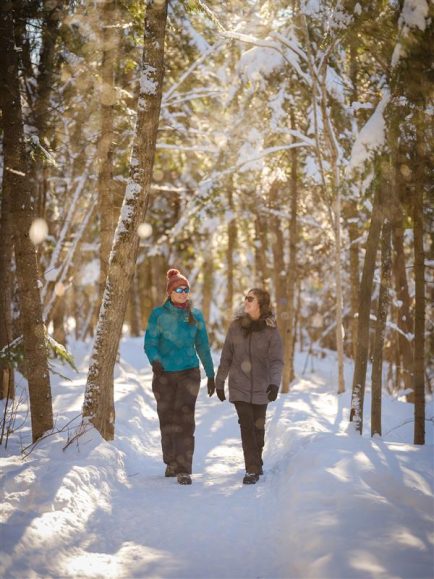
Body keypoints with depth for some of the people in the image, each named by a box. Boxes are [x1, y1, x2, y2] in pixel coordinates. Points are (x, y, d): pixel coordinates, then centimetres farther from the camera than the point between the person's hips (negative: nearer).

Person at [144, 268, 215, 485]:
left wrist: (211, 375, 17)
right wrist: (155, 361, -25)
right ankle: (171, 463, 24)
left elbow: (203, 346, 15)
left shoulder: (195, 316, 8)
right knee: (167, 419, 7)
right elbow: (150, 343, -4)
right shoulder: (159, 314, 0)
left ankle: (184, 469, -14)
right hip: (164, 374, 0)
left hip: (189, 372, 0)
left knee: (185, 419, -11)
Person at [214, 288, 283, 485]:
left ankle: (257, 463, 33)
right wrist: (219, 382, 8)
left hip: (260, 388, 0)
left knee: (258, 427, 11)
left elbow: (276, 360, -13)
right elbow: (226, 357, 5)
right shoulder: (236, 326, -1)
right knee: (246, 426, -8)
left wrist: (275, 383, -27)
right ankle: (252, 470, -5)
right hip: (239, 387, 0)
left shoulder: (270, 331, -7)